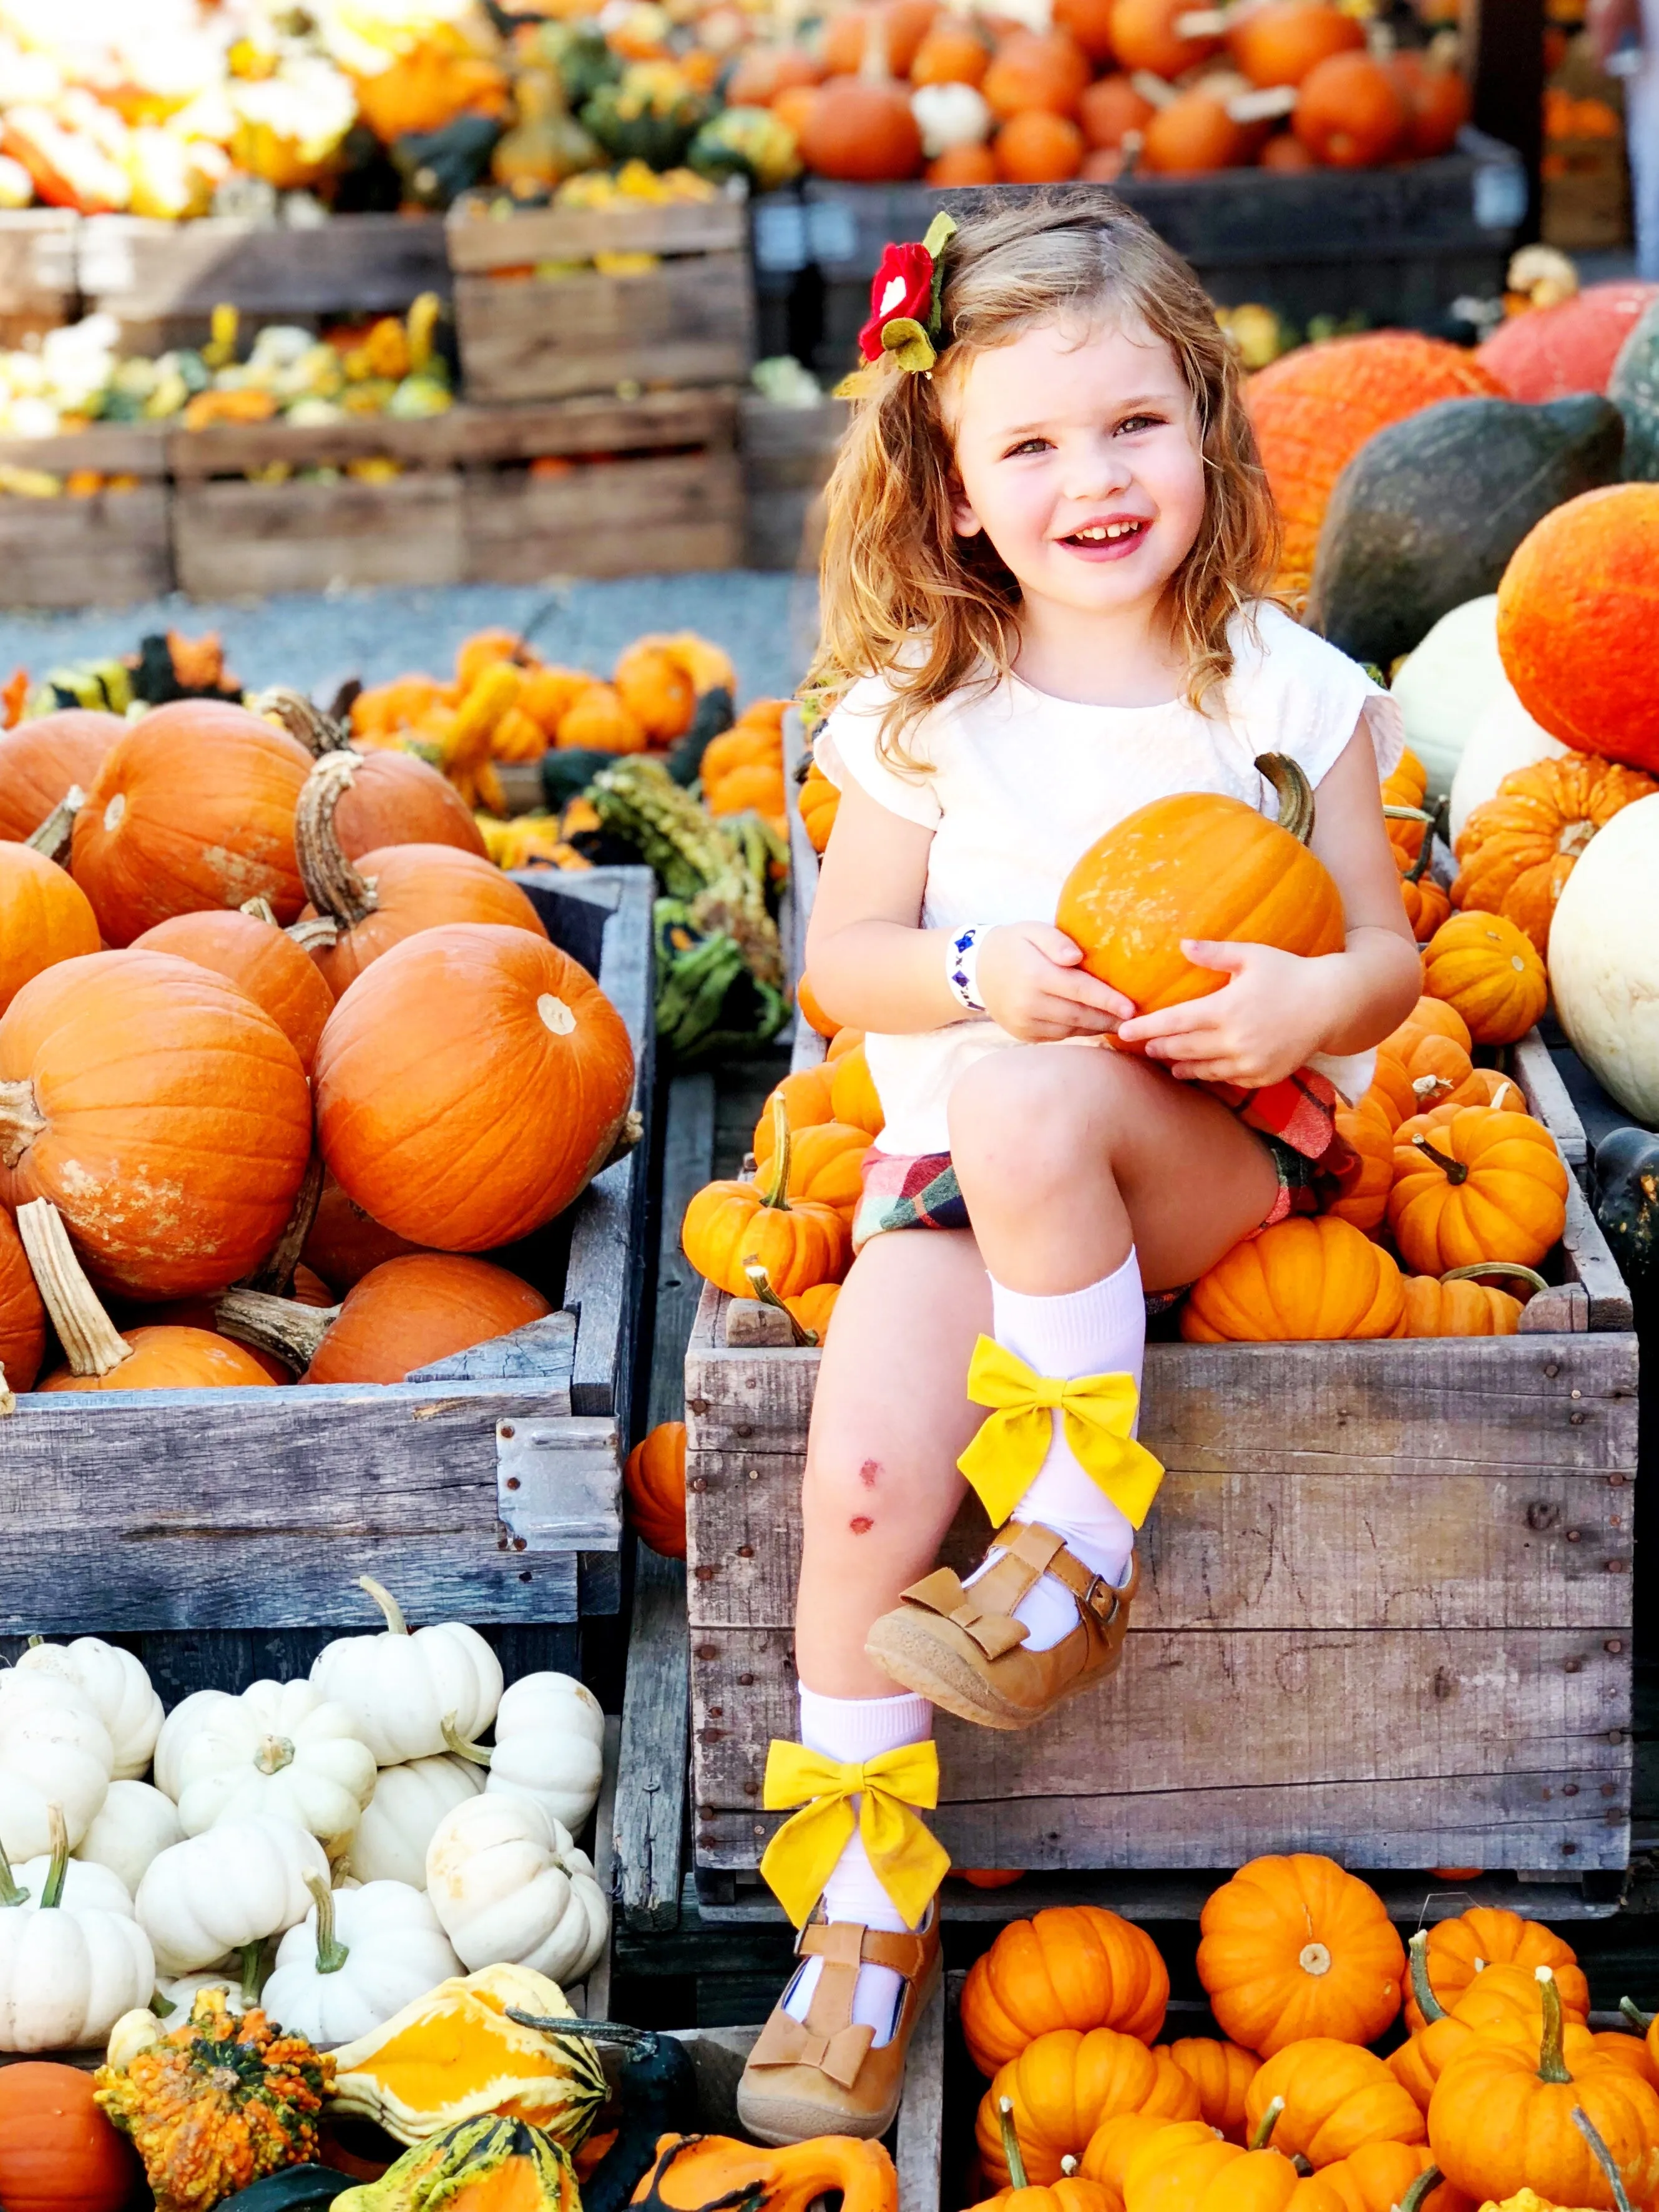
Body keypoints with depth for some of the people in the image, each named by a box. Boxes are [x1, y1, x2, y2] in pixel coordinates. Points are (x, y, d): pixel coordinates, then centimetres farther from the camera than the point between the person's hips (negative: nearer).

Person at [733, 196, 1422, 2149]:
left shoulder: (1286, 691, 0)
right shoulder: (924, 708, 3)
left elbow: (1384, 953, 3)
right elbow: (846, 956, 4)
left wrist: (1310, 1000, -22)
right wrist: (983, 975, -18)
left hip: (1215, 1155, -2)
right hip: (954, 1162, 2)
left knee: (1024, 1106, -37)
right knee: (862, 1474, -23)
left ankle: (1081, 1534, -20)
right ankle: (860, 1900, -8)